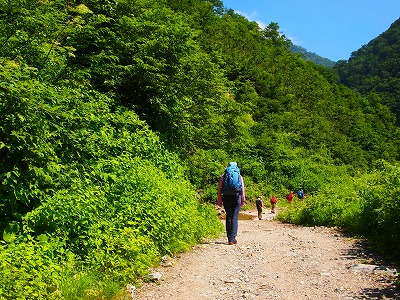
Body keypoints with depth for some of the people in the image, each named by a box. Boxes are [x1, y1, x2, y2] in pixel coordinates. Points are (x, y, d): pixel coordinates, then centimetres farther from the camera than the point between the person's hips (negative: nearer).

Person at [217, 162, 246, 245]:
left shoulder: (223, 176, 9)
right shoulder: (239, 176, 11)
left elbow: (219, 189, 5)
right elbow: (242, 189, 6)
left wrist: (219, 201, 6)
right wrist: (243, 200, 9)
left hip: (226, 197, 1)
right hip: (236, 197, -1)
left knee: (228, 217, 11)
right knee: (234, 218, 0)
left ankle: (230, 238, 13)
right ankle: (232, 238, -6)